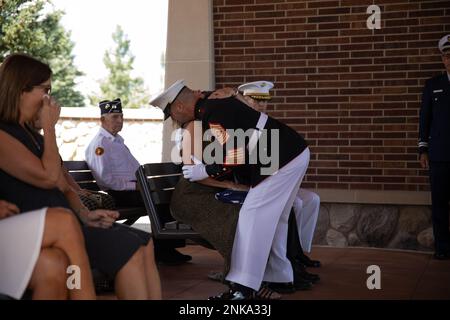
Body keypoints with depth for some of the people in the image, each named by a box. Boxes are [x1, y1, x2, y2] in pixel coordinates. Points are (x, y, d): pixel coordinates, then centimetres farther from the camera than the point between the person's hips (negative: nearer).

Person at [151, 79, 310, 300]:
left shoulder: (212, 114, -17)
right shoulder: (214, 102, 13)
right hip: (295, 153, 10)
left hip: (281, 160, -10)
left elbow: (235, 158, -21)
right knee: (273, 217, 18)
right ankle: (279, 276, 27)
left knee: (253, 215, -10)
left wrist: (203, 171, -8)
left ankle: (244, 288, -11)